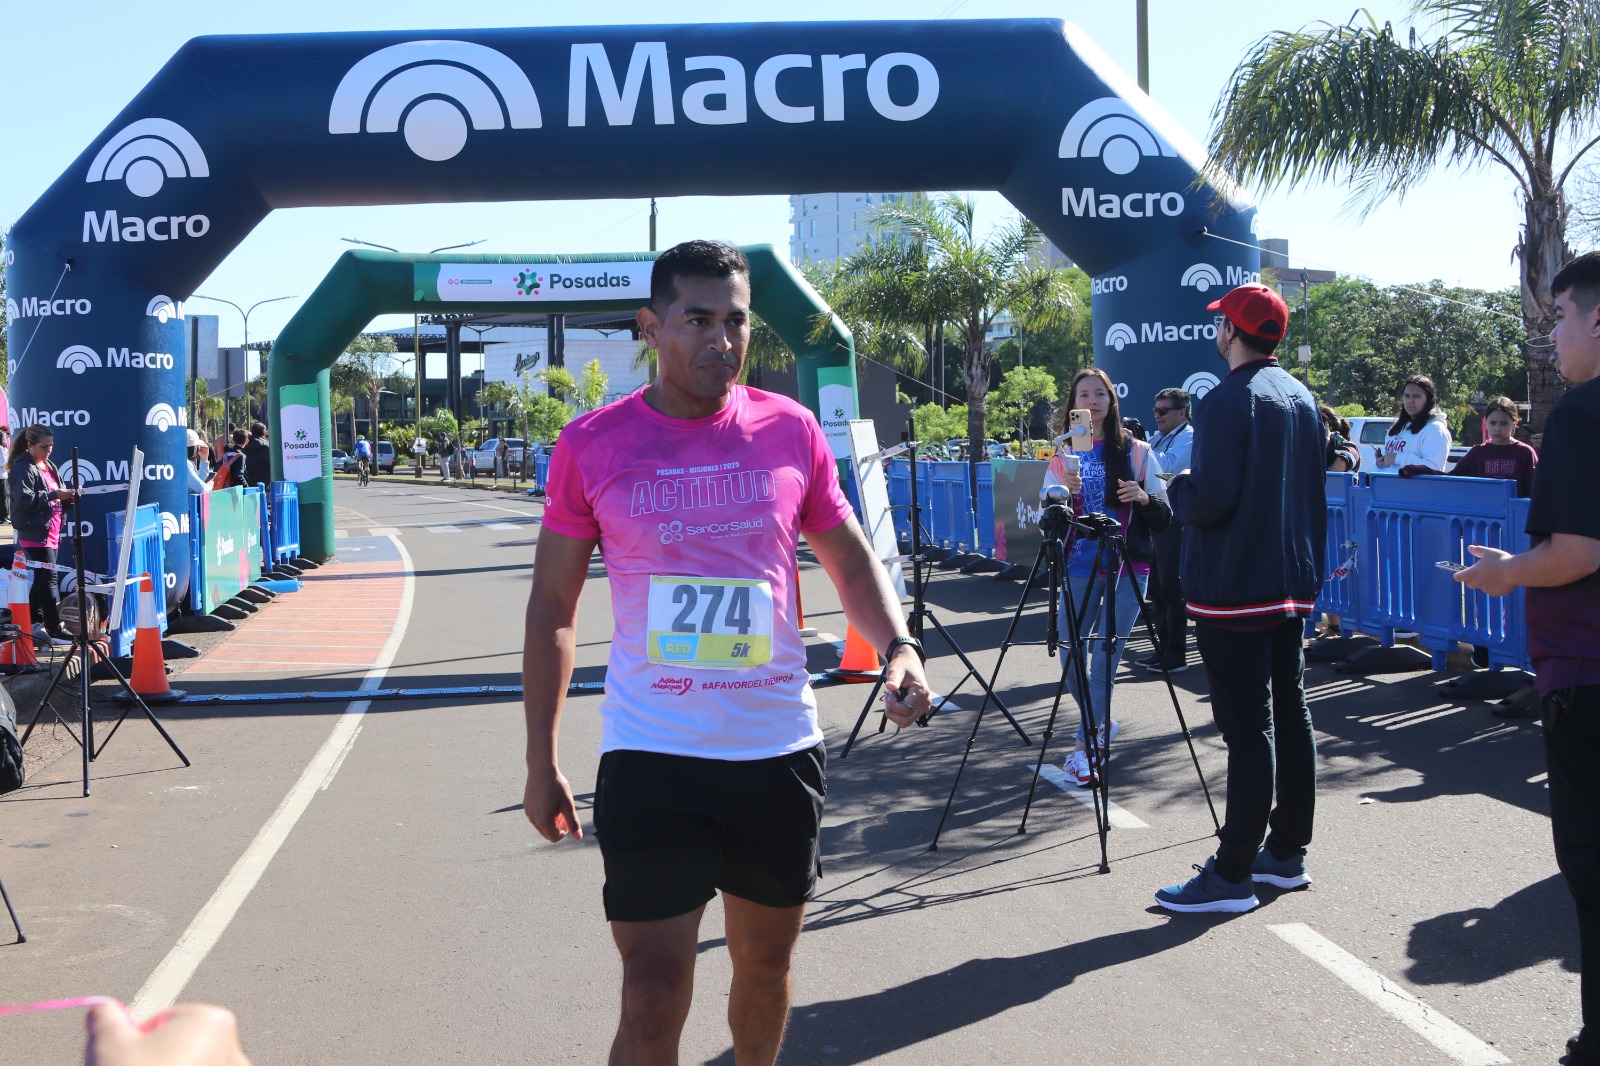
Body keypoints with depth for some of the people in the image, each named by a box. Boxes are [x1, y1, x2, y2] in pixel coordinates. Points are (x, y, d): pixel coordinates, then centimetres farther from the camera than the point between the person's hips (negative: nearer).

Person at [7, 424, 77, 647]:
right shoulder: (23, 468, -10)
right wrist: (53, 495, -22)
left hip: (50, 532, 9)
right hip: (34, 533, -9)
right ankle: (55, 630, -10)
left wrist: (67, 496, 3)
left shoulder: (49, 467, 17)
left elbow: (56, 494, 25)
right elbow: (25, 499, -19)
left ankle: (35, 625, 20)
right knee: (48, 579, -10)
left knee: (41, 579, 12)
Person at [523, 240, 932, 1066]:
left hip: (779, 749, 3)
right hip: (651, 755, -2)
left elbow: (850, 561, 12)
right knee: (653, 992, -5)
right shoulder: (592, 444, -4)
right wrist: (540, 761, 1)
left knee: (766, 962, 18)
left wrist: (897, 645, -9)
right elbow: (552, 605, 3)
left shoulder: (790, 430, 2)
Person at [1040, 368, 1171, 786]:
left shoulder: (1136, 451, 2)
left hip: (1126, 567, -2)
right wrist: (1065, 492, -18)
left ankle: (1084, 747, -3)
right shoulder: (1064, 456, 7)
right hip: (1079, 566, 3)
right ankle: (1100, 725, 27)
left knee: (1105, 656, -8)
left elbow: (1164, 517, 3)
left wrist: (1144, 498, -17)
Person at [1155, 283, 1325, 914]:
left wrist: (1177, 487, -1)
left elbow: (1210, 499, -22)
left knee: (1248, 728, -8)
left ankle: (1232, 875, -5)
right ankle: (1287, 853, 21)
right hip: (1292, 586, 9)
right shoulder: (1302, 399, 13)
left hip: (1235, 593, -9)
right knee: (1290, 714, 13)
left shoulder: (1228, 401, -14)